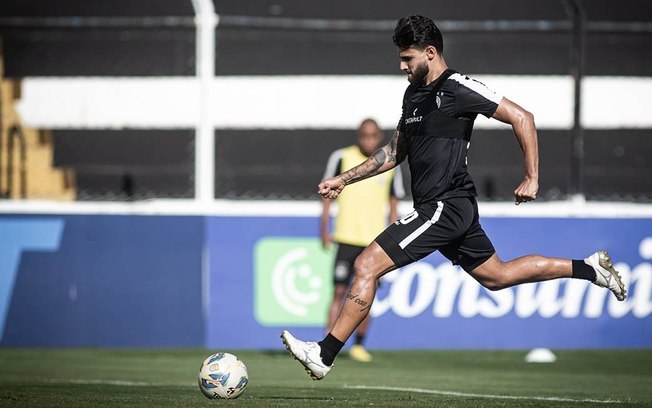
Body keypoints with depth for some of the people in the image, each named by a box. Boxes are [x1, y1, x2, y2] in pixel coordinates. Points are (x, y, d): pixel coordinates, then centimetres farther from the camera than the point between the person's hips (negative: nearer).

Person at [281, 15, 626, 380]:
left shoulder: (457, 89, -11)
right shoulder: (414, 94, 15)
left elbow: (522, 118, -11)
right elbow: (396, 152, 26)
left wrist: (532, 178, -12)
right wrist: (345, 179, 19)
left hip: (446, 206, -10)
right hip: (445, 209, 10)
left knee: (367, 265, -15)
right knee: (497, 276, 21)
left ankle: (323, 354, -15)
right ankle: (590, 268, 31)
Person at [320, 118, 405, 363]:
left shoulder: (390, 164, 7)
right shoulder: (342, 158, 0)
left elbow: (394, 203, 13)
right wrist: (324, 228, -1)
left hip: (375, 241, 2)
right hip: (347, 238, -2)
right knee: (339, 292, -8)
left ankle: (359, 345, 15)